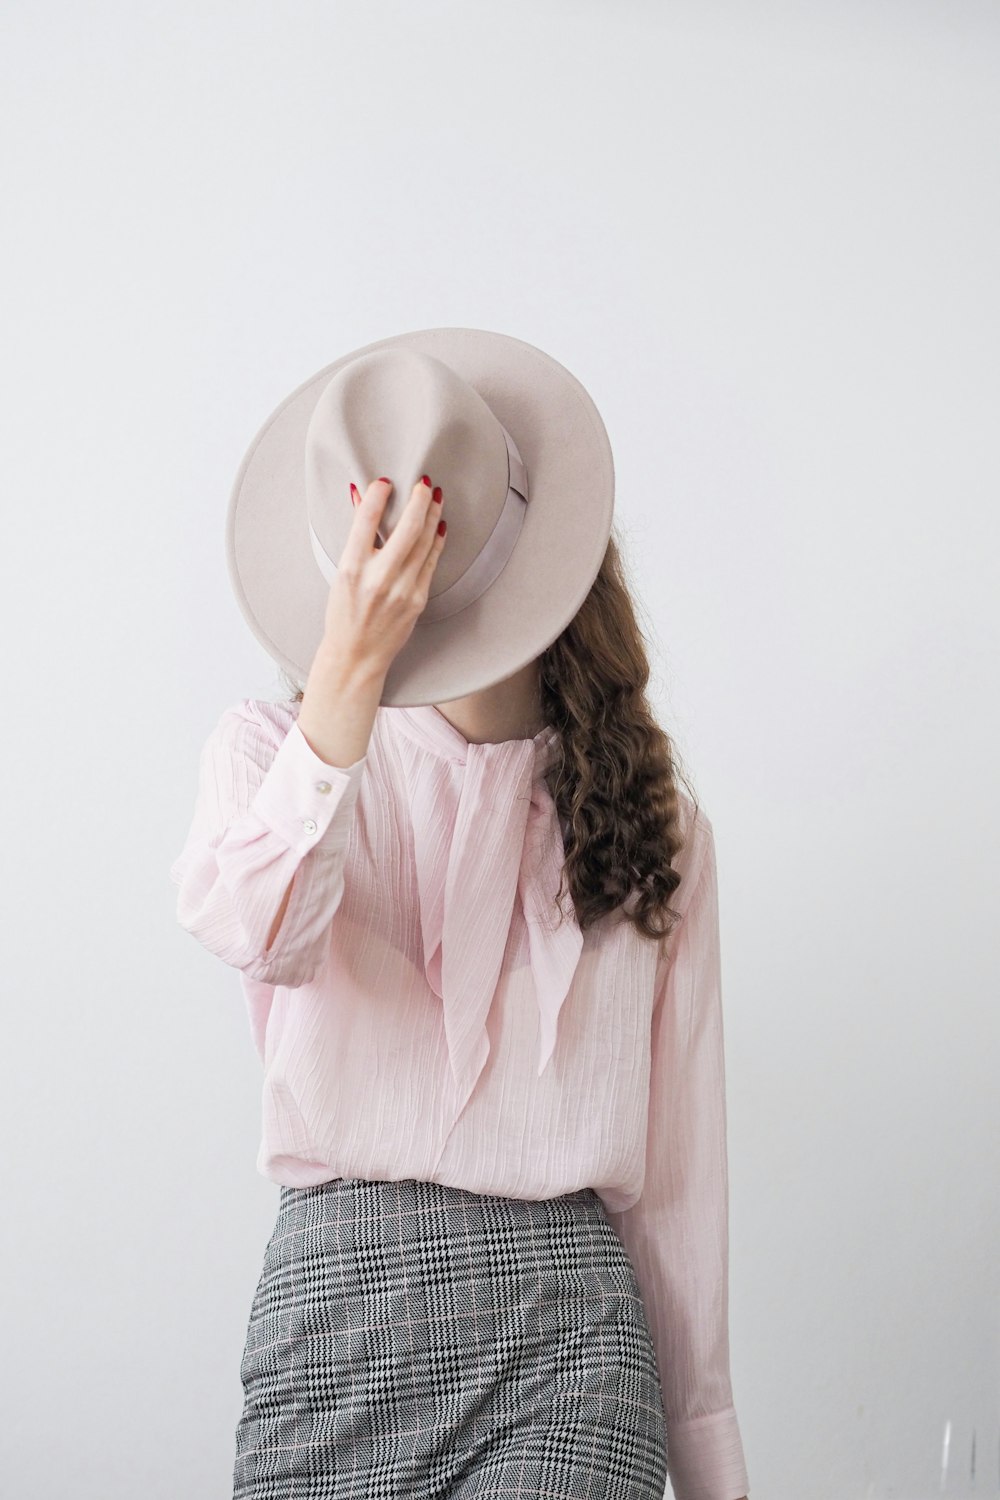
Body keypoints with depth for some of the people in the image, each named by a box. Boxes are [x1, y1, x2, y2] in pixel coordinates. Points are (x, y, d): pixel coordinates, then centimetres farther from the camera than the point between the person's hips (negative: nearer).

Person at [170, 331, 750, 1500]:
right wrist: (350, 671, -30)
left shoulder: (659, 830, 11)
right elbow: (250, 929, -18)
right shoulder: (276, 746, 6)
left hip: (569, 1309, 1)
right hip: (340, 1288, 0)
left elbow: (680, 1155, 11)